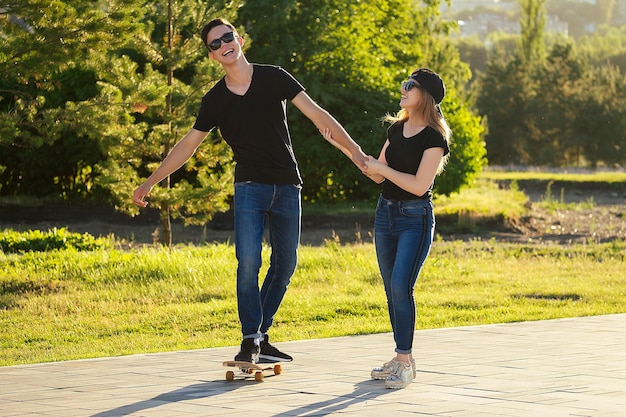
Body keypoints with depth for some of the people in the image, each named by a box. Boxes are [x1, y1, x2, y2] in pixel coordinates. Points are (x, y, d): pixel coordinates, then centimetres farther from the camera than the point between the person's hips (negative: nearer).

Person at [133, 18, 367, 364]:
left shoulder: (274, 78, -2)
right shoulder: (215, 100, 1)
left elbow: (317, 115, -4)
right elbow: (188, 144, 11)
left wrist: (354, 151, -12)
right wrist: (150, 183, 10)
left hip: (287, 188, 1)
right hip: (250, 187, -1)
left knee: (285, 265, 5)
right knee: (248, 262, -16)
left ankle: (261, 337, 17)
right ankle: (250, 340, -8)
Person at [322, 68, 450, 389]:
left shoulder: (433, 138, -13)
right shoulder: (397, 129, 9)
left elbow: (419, 185, -19)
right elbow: (377, 175, 14)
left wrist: (382, 167, -14)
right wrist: (342, 146, 10)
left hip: (415, 218, -8)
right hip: (386, 214, 8)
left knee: (400, 286, -16)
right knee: (392, 289, 8)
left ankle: (404, 363, -10)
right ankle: (403, 358, 16)